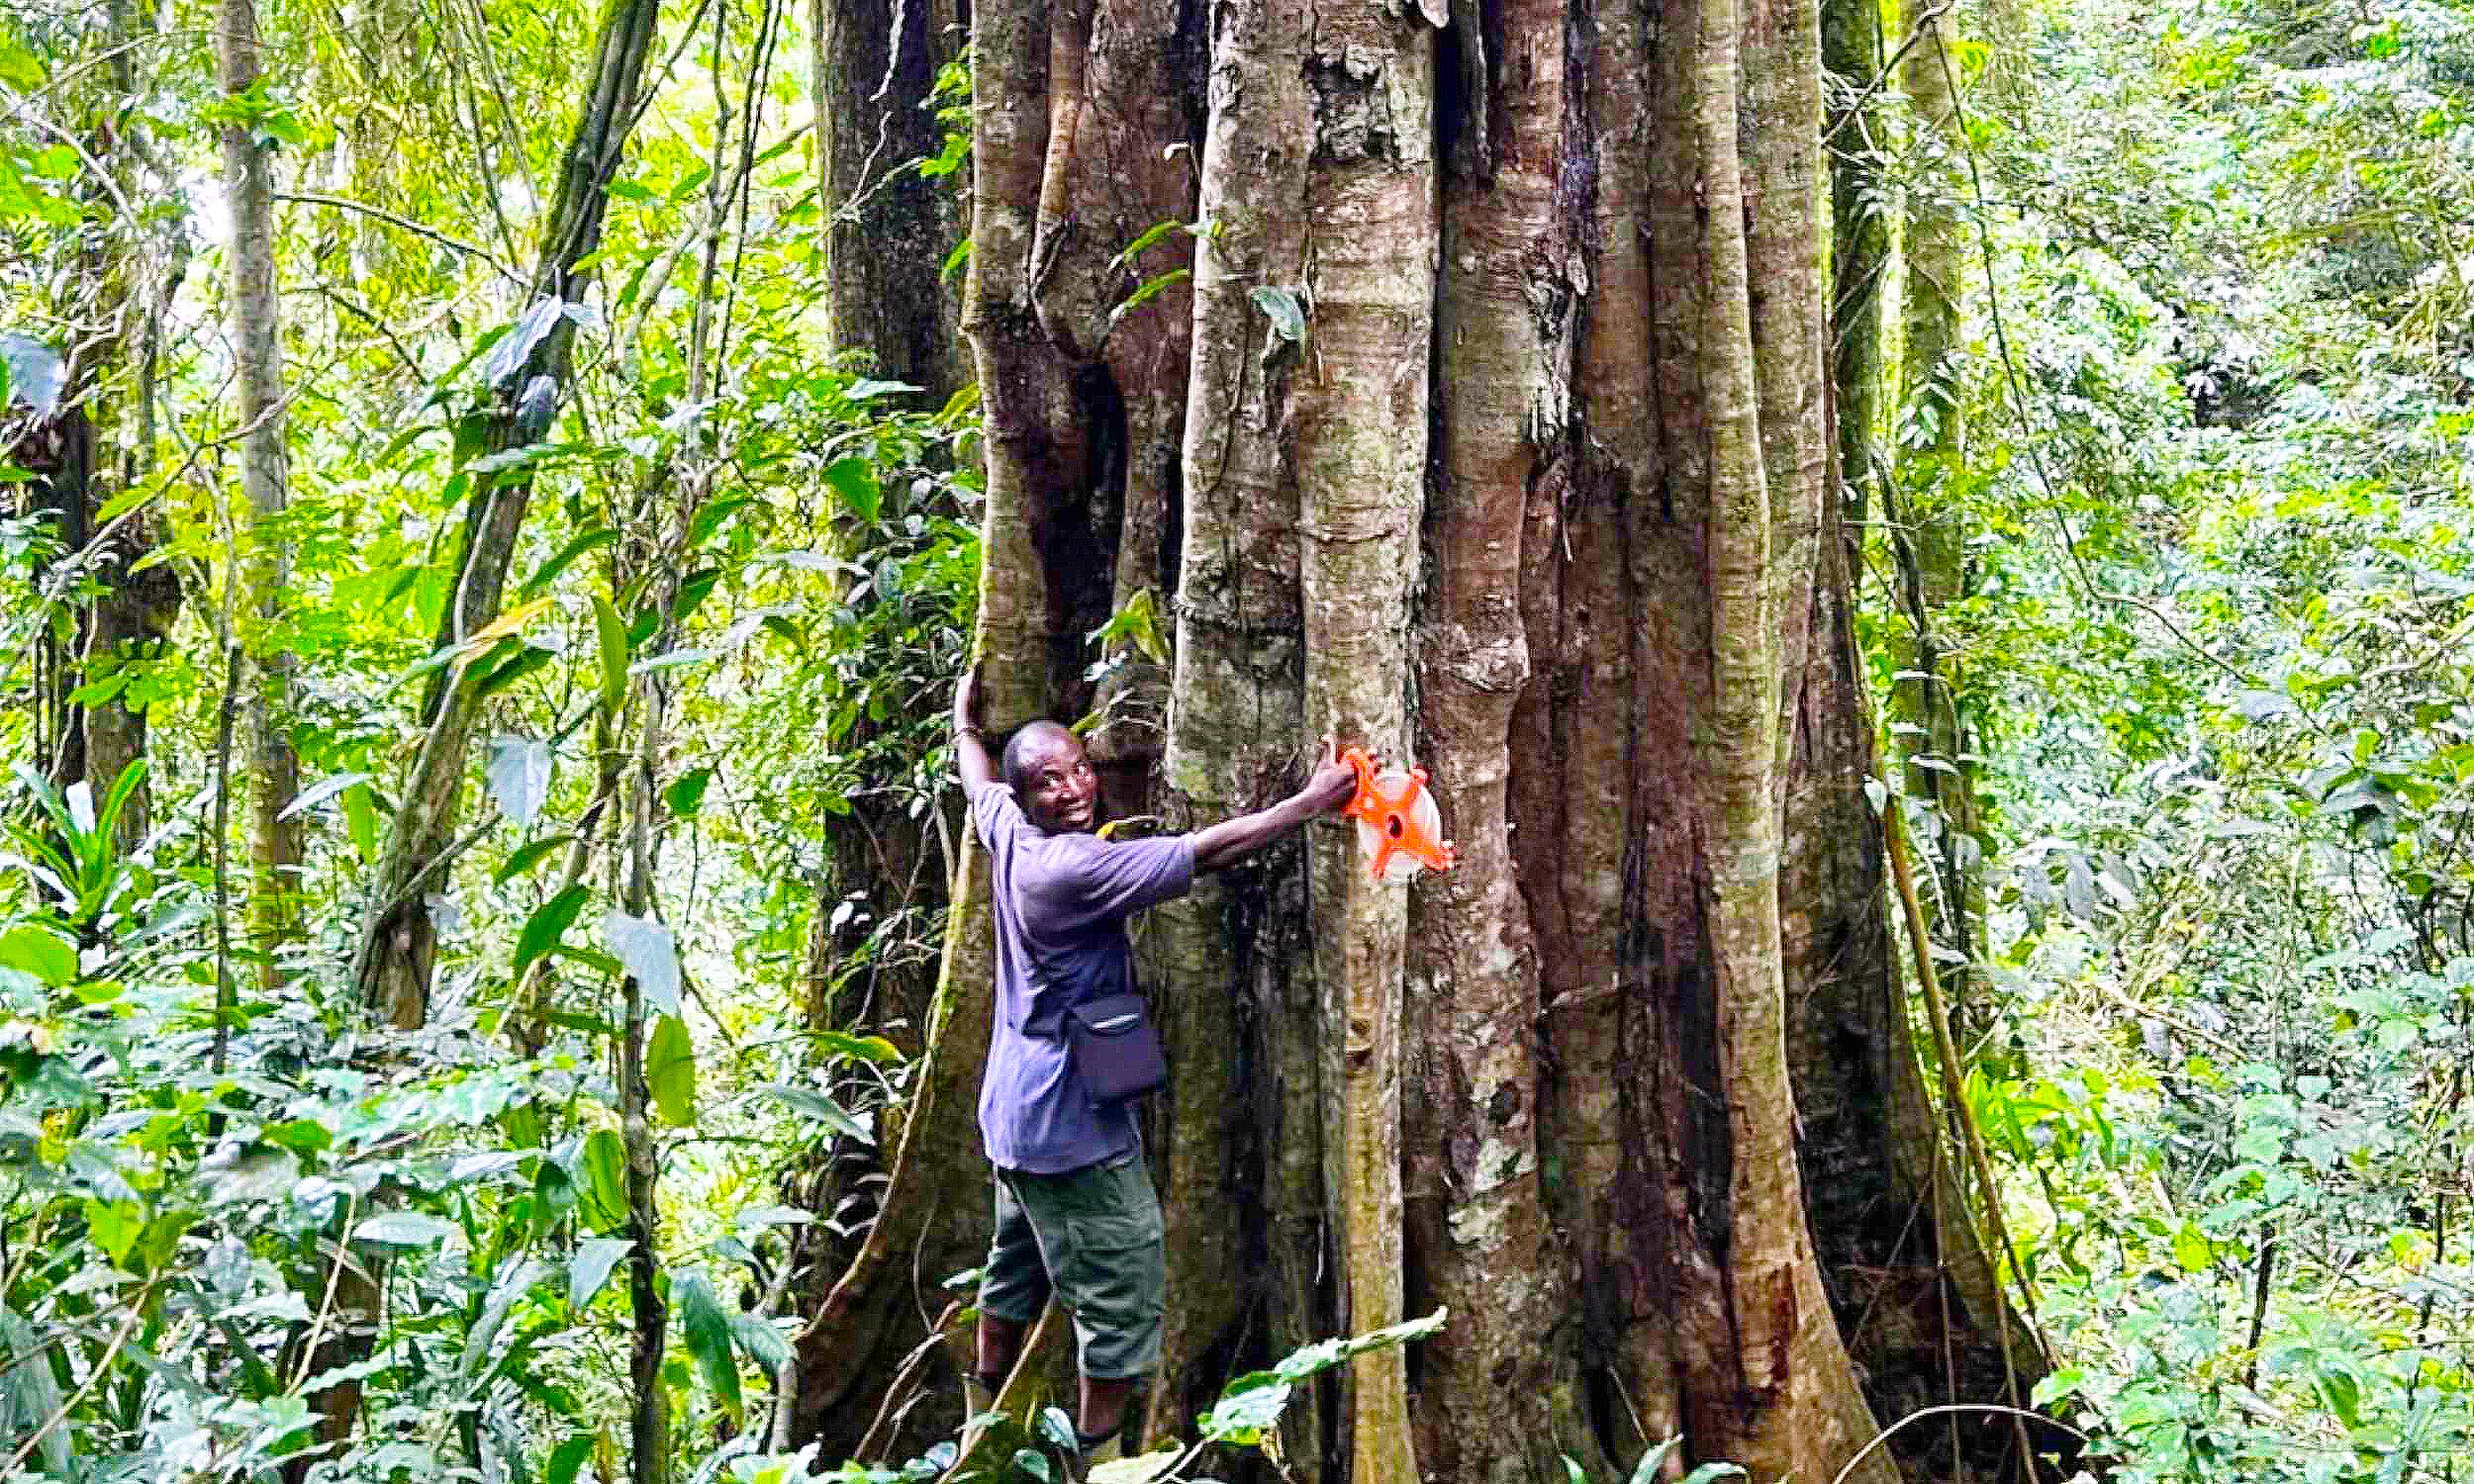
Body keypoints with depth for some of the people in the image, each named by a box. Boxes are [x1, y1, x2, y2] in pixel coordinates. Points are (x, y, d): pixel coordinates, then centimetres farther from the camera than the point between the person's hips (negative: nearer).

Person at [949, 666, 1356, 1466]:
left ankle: (983, 1416, 39)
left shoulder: (1007, 831, 0)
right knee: (1123, 1293, -2)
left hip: (1017, 1108, 10)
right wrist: (1312, 801, -20)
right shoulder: (1073, 868, -25)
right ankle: (1098, 1456, 5)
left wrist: (965, 718, 43)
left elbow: (976, 777, 24)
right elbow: (1208, 851, -26)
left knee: (1019, 1265, 25)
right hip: (1072, 1122, -10)